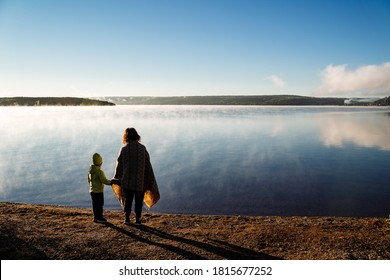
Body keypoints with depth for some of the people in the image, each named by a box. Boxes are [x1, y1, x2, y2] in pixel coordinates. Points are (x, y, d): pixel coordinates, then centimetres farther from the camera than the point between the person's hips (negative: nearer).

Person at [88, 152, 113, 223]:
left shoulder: (90, 171, 6)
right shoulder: (100, 171, -20)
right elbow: (104, 180, -20)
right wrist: (110, 182, -7)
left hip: (92, 190, 8)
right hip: (98, 191, -8)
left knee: (95, 204, 13)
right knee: (99, 204, 0)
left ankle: (96, 217, 20)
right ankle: (99, 218, 4)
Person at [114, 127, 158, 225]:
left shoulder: (124, 148, -3)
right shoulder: (142, 148, -3)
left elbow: (119, 164, 1)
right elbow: (148, 165, -2)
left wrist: (117, 178, 14)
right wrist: (150, 180, 5)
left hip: (127, 180, 1)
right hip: (140, 180, 0)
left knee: (127, 200, 13)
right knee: (139, 200, 9)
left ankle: (127, 218, 15)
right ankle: (137, 219, 10)